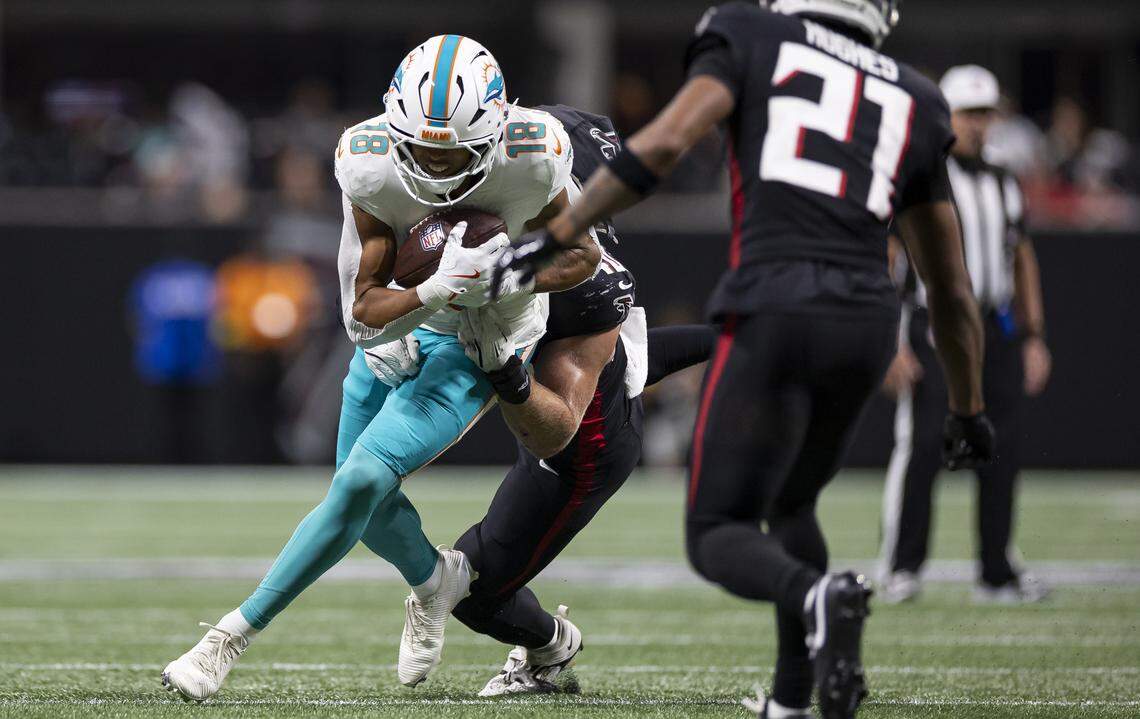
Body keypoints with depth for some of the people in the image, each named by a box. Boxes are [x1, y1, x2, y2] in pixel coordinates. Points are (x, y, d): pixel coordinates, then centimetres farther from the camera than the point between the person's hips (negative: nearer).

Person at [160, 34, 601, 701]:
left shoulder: (532, 158, -30)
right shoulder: (370, 166, -26)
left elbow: (583, 257, -11)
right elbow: (365, 312, -22)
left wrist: (503, 279, -28)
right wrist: (441, 288, -41)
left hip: (477, 346, -4)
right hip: (400, 327, 4)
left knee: (363, 479, -17)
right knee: (367, 499, 11)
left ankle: (233, 636, -9)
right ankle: (435, 581, 45)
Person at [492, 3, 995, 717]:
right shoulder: (912, 103, 21)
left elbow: (666, 142, -8)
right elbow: (952, 289, 24)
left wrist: (554, 236, -5)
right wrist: (969, 410, 36)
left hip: (774, 318, -4)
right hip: (867, 324, 4)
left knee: (717, 536, 2)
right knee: (790, 504, 29)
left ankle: (819, 596, -29)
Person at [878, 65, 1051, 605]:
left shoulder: (1003, 185, 15)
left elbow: (1023, 261, 21)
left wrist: (1035, 337, 14)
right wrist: (891, 342, -14)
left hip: (997, 331, 5)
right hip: (933, 330, -5)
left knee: (1000, 449, 2)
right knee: (921, 444, -11)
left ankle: (997, 574, 8)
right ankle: (901, 569, -3)